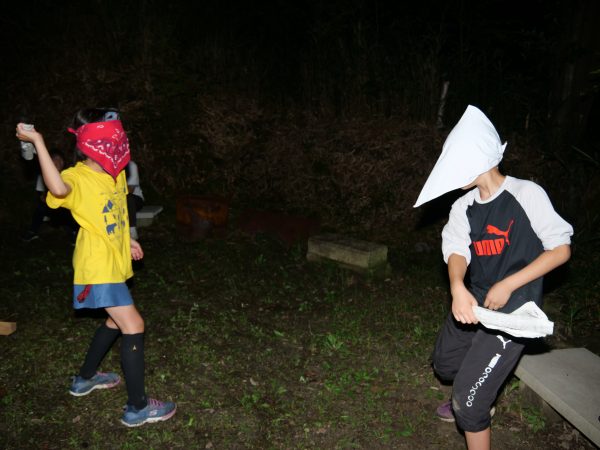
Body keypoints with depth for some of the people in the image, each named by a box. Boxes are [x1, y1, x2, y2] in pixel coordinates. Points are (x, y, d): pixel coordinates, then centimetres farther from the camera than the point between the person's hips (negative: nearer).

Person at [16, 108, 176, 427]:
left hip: (113, 263, 9)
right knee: (133, 326, -9)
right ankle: (137, 408, 4)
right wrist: (38, 142, -42)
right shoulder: (77, 178, -19)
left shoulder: (115, 174, 6)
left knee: (117, 320, 23)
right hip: (97, 268, -9)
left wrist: (125, 239, 22)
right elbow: (58, 189, -45)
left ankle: (85, 379, 44)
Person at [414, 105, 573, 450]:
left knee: (467, 400, -9)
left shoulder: (526, 194, -13)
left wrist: (508, 285, -19)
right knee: (445, 364, 27)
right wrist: (458, 288, -34)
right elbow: (456, 251, -12)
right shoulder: (464, 207, 3)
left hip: (513, 309, -7)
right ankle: (479, 403, 56)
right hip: (475, 301, 7)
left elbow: (561, 249, -11)